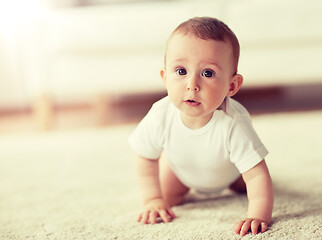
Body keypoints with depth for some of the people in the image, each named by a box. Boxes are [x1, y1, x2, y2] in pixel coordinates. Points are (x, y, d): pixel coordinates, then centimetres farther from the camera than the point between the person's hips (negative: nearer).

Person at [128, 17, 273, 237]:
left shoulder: (233, 124, -47)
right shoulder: (161, 116, -39)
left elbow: (257, 175, -44)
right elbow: (145, 158, -19)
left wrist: (258, 216, -57)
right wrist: (153, 200, -19)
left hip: (228, 167, -1)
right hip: (180, 166, 1)